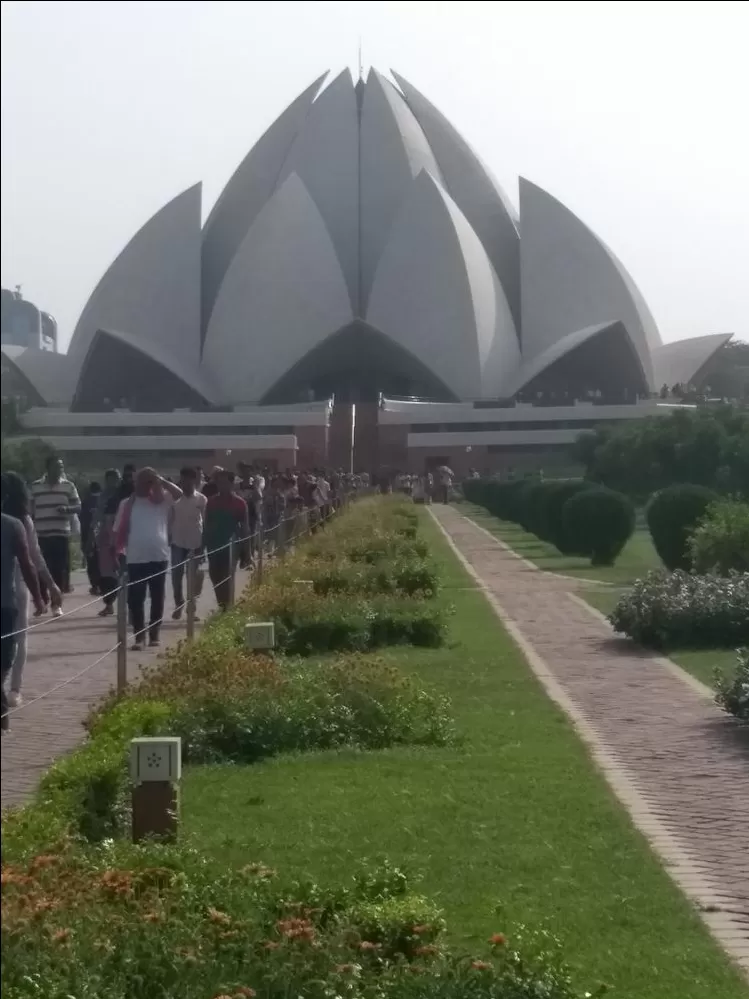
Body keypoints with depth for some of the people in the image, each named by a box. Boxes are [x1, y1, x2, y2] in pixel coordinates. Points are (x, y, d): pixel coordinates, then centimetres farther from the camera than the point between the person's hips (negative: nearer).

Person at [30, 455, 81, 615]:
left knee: (59, 569, 0)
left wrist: (66, 509, -14)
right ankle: (43, 599, 15)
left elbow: (78, 507, 7)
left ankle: (57, 603, 6)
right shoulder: (36, 486, 4)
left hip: (61, 534, 0)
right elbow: (31, 510, 10)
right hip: (40, 535, 0)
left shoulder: (68, 486, 4)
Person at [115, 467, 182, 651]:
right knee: (135, 599, -3)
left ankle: (155, 634, 18)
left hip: (159, 557, 1)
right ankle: (139, 636, 0)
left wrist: (161, 481, -10)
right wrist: (120, 550, -5)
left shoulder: (162, 500, 6)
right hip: (135, 559, -1)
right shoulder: (128, 503, 6)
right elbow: (120, 530, 6)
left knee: (157, 598, 8)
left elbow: (179, 493, -12)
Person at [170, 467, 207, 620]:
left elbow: (206, 523, -3)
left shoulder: (202, 500, -5)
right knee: (176, 575, 0)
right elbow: (170, 519, 2)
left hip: (195, 543, 0)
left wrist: (204, 544, -6)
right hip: (178, 542, 1)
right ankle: (179, 604, 15)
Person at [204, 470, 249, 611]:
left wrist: (244, 550, -4)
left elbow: (244, 527, -2)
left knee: (226, 579, -6)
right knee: (216, 577, 7)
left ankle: (226, 608, 0)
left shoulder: (239, 503, -3)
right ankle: (221, 607, 21)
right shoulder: (211, 501, 7)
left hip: (230, 546, -4)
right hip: (214, 545, 4)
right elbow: (207, 524, 10)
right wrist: (204, 544, 6)